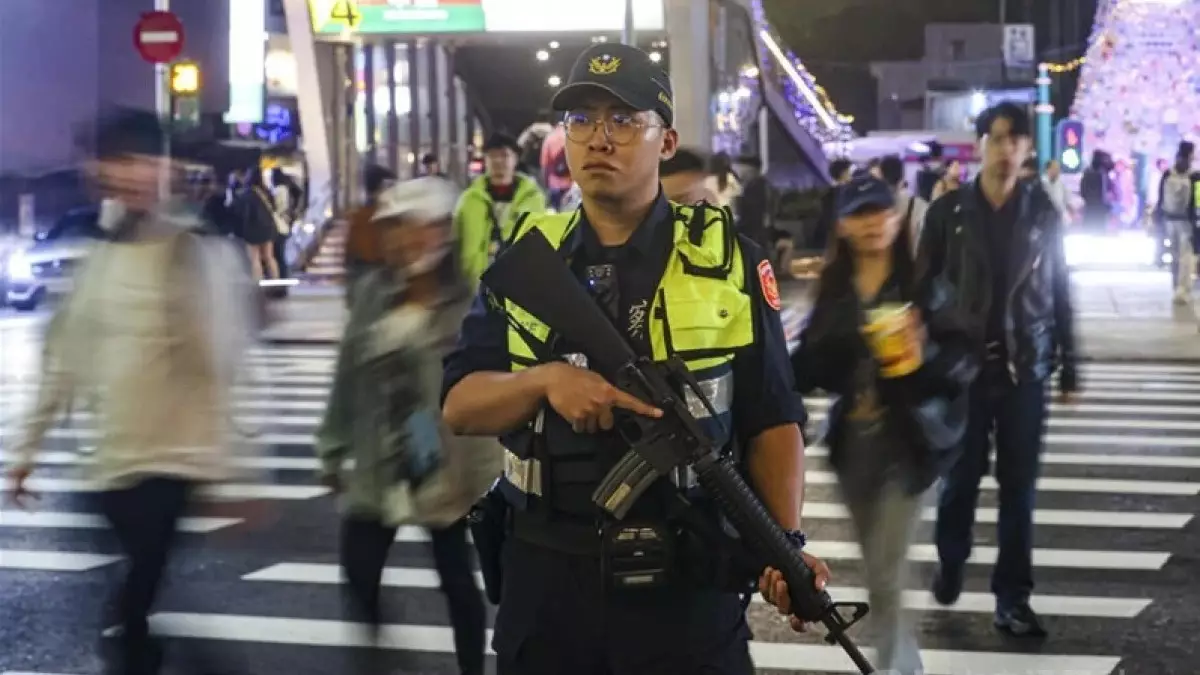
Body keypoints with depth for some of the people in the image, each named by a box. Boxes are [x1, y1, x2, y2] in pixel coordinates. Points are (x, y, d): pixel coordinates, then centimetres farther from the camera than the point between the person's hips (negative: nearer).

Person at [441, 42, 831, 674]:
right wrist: (547, 378, -17)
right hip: (545, 579, 2)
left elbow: (771, 419, -1)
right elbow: (459, 405, 1)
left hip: (686, 586, -2)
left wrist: (787, 543, -15)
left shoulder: (726, 260, -1)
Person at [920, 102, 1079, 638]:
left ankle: (1012, 598, 10)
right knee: (961, 474, 8)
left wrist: (1069, 368, 6)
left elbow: (1059, 293, 6)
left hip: (1024, 368, 1)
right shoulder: (948, 211, -2)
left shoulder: (1042, 211, 2)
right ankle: (950, 562, 35)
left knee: (1020, 484, 2)